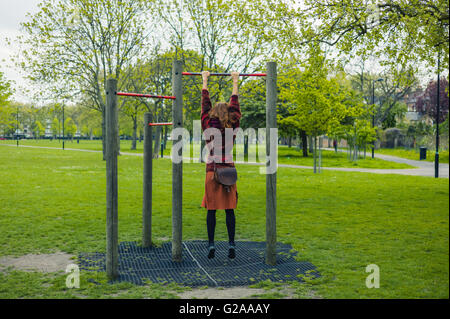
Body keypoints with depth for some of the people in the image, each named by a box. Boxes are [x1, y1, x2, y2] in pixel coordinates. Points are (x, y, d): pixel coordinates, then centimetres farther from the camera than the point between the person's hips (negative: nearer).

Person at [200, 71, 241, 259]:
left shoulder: (208, 127, -2)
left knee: (211, 210, 3)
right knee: (229, 209, 4)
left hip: (212, 171, -1)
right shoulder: (233, 128, 1)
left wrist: (205, 81, 17)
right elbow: (235, 105, 12)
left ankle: (211, 244, 2)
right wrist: (235, 83, 22)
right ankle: (231, 244, 4)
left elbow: (205, 104, 7)